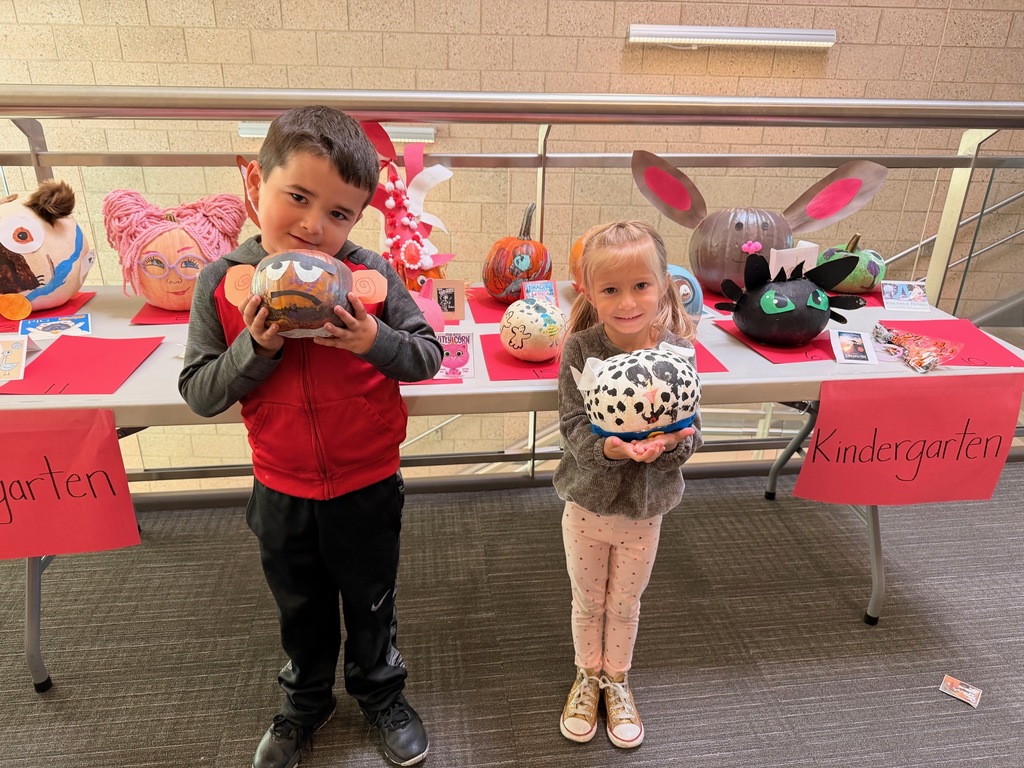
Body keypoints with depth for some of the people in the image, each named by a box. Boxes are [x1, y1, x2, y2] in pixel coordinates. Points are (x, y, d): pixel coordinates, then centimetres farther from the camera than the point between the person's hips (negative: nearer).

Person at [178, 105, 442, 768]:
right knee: (301, 612, 25)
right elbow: (199, 393, -10)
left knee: (371, 605, 22)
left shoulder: (371, 275, -17)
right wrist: (255, 348, -27)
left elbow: (429, 354, -9)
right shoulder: (223, 283, -14)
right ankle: (307, 702, 53)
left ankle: (381, 693, 50)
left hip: (367, 488, -1)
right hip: (281, 494, 2)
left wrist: (376, 342, -28)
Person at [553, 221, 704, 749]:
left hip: (646, 506, 1)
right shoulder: (580, 349, -19)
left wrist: (668, 444, -33)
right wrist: (608, 448, -38)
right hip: (588, 499, 0)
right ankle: (587, 677, 48)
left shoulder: (677, 352, -16)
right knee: (587, 602, 21)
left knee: (625, 604, 22)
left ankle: (616, 679, 49)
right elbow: (573, 426, -18)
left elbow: (690, 434, -11)